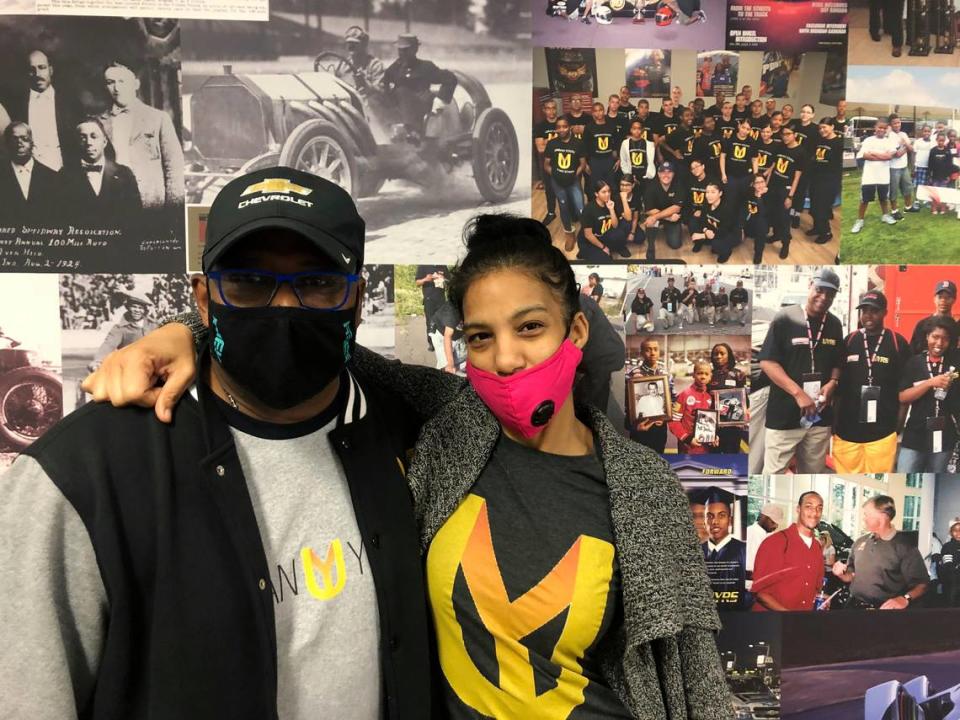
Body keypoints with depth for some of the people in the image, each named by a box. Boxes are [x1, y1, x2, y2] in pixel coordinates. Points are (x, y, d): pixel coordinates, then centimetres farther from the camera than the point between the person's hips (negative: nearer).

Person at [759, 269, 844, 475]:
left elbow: (838, 362, 18)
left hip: (821, 414, 5)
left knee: (813, 472, 13)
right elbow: (767, 362, -11)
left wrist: (832, 382, -4)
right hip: (784, 414, -5)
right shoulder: (784, 318, -7)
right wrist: (798, 393, -18)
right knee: (773, 472, -4)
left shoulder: (835, 324, 9)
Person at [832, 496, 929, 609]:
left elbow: (922, 583, -11)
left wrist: (905, 599, -26)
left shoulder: (904, 546, -8)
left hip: (886, 608, -5)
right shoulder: (860, 542, 9)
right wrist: (842, 574, -2)